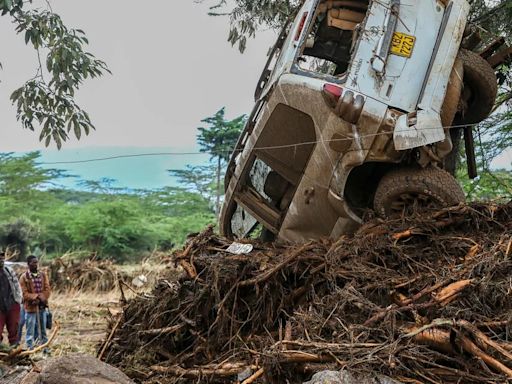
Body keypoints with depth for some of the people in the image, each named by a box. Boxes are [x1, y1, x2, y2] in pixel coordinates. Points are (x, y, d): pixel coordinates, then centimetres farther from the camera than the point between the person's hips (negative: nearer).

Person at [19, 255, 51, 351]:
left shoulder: (43, 275, 6)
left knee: (43, 330, 14)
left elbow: (47, 290, 1)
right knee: (30, 331, 0)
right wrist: (36, 296, -22)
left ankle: (45, 348, 22)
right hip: (30, 307, -4)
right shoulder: (24, 277, -6)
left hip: (42, 307, 4)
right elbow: (24, 294, -10)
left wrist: (41, 298, -16)